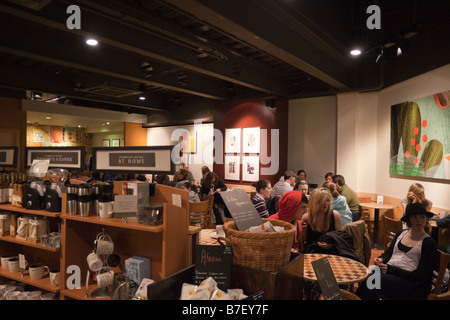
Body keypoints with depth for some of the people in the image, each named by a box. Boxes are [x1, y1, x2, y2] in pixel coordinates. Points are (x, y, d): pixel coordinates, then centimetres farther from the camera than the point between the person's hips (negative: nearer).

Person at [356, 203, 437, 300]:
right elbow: (388, 253, 21)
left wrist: (391, 269, -14)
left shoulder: (429, 243, 2)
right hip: (389, 272, 4)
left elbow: (420, 276, -4)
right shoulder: (401, 233, 18)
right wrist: (381, 259, -4)